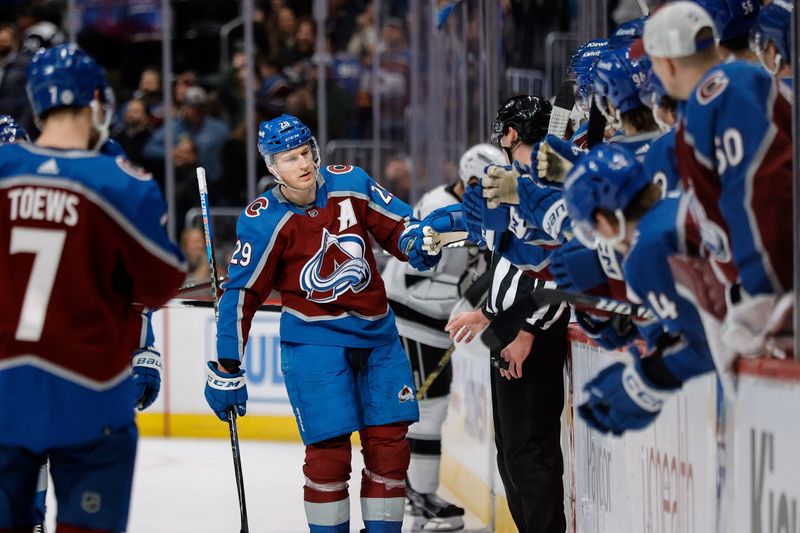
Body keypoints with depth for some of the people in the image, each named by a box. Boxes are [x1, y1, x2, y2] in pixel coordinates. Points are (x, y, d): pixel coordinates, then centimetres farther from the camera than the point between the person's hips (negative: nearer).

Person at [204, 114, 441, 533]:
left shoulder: (351, 184, -2)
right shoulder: (263, 222, -10)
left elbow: (396, 224, 10)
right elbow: (241, 294, -7)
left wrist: (417, 243, -14)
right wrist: (225, 370, -6)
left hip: (376, 333, 4)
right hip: (313, 338, -4)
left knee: (389, 443, 4)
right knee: (329, 450, -9)